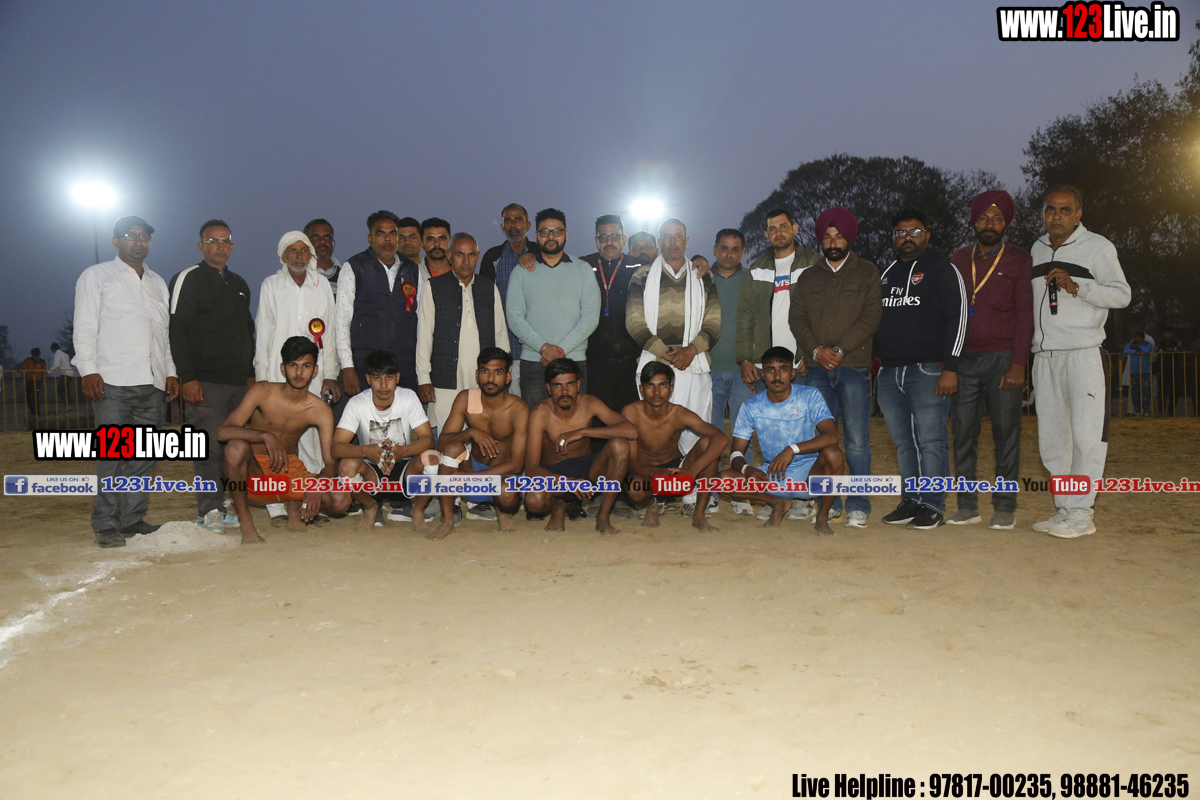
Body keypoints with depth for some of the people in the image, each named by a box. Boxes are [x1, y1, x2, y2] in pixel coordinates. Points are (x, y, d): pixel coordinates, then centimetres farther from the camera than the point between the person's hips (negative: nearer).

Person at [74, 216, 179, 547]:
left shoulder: (157, 282, 23)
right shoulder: (96, 276, 10)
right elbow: (85, 326, 2)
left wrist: (171, 372, 14)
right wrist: (88, 370, -8)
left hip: (153, 382, 5)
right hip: (113, 381, -5)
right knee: (111, 454, -8)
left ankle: (134, 519, 10)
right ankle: (106, 525, -4)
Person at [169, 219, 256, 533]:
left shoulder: (239, 284, 20)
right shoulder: (188, 279, 0)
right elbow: (176, 331, -7)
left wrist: (251, 373, 18)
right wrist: (187, 377, -14)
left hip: (239, 381, 6)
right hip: (205, 380, -6)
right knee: (209, 447, -9)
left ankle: (228, 505, 12)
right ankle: (210, 510, -4)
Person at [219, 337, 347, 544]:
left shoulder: (320, 410, -9)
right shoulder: (263, 392, -13)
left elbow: (330, 463, -13)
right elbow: (223, 431, -23)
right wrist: (266, 436, -39)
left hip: (290, 469, 1)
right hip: (254, 471, -1)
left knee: (341, 502, -23)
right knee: (236, 447, -37)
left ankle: (295, 505, 11)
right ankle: (245, 521, -17)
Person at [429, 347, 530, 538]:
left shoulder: (518, 409, -19)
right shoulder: (465, 399, -11)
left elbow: (516, 464, -22)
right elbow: (442, 442, -14)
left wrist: (469, 477, -29)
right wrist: (471, 432, -35)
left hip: (503, 473, -2)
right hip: (473, 464, 2)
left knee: (508, 496, -36)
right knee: (453, 448, -28)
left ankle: (502, 512, 5)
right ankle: (447, 519, -17)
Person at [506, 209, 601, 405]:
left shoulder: (582, 269, 9)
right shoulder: (521, 272, 11)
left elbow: (591, 316, 0)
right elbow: (514, 317, 2)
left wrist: (562, 348, -10)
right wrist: (543, 347, -12)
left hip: (574, 361, 0)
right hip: (532, 361, 0)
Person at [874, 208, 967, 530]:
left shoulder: (942, 268, 0)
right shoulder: (887, 273, 19)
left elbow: (958, 316, -6)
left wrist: (950, 367, -14)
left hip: (928, 370, -6)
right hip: (889, 372, 6)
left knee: (930, 440, -5)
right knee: (903, 442, 9)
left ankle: (933, 506, 2)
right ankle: (911, 501, 17)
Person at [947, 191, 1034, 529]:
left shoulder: (1019, 260, 6)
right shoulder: (959, 259, 14)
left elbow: (1025, 313, -1)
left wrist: (1018, 363, -10)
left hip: (1002, 358, -3)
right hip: (964, 359, 3)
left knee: (1006, 432, -1)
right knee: (962, 431, 1)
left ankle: (1005, 507, 6)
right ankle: (967, 505, 8)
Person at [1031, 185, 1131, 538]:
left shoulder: (1098, 246, 2)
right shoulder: (1037, 250, 18)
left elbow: (1122, 294, -3)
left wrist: (1077, 286, -16)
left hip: (1083, 353, -6)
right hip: (1045, 356, 6)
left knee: (1086, 436, -10)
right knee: (1052, 439, 6)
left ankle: (1082, 513, -4)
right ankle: (1065, 509, 14)